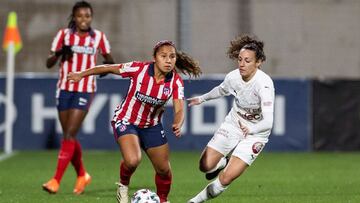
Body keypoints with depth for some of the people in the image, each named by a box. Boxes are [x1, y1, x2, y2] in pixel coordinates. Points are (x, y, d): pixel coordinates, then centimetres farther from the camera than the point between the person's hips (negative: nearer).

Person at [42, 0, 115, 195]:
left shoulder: (99, 37, 1)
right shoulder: (64, 35, 1)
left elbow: (108, 58, 16)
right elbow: (48, 63, -3)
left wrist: (108, 65, -5)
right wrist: (59, 53, -22)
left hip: (85, 91, -2)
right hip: (64, 89, 2)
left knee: (69, 135, -13)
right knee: (69, 136, 9)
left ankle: (56, 181, -16)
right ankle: (82, 175, 30)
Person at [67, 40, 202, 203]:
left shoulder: (176, 81, -15)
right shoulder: (139, 69, -23)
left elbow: (179, 110, -21)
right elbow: (108, 68, -10)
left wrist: (177, 125, -44)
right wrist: (81, 75, 0)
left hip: (152, 125, 4)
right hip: (126, 121, -4)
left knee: (164, 169, 5)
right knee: (132, 160, -28)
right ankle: (123, 186, 5)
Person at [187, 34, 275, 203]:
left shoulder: (264, 84, -32)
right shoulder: (233, 77, -14)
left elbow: (268, 122, -41)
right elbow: (222, 90, 13)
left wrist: (251, 129, -60)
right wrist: (202, 98, 28)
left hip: (255, 133, -5)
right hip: (233, 124, 5)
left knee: (226, 178, -14)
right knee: (205, 166, -1)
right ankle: (223, 162, 35)